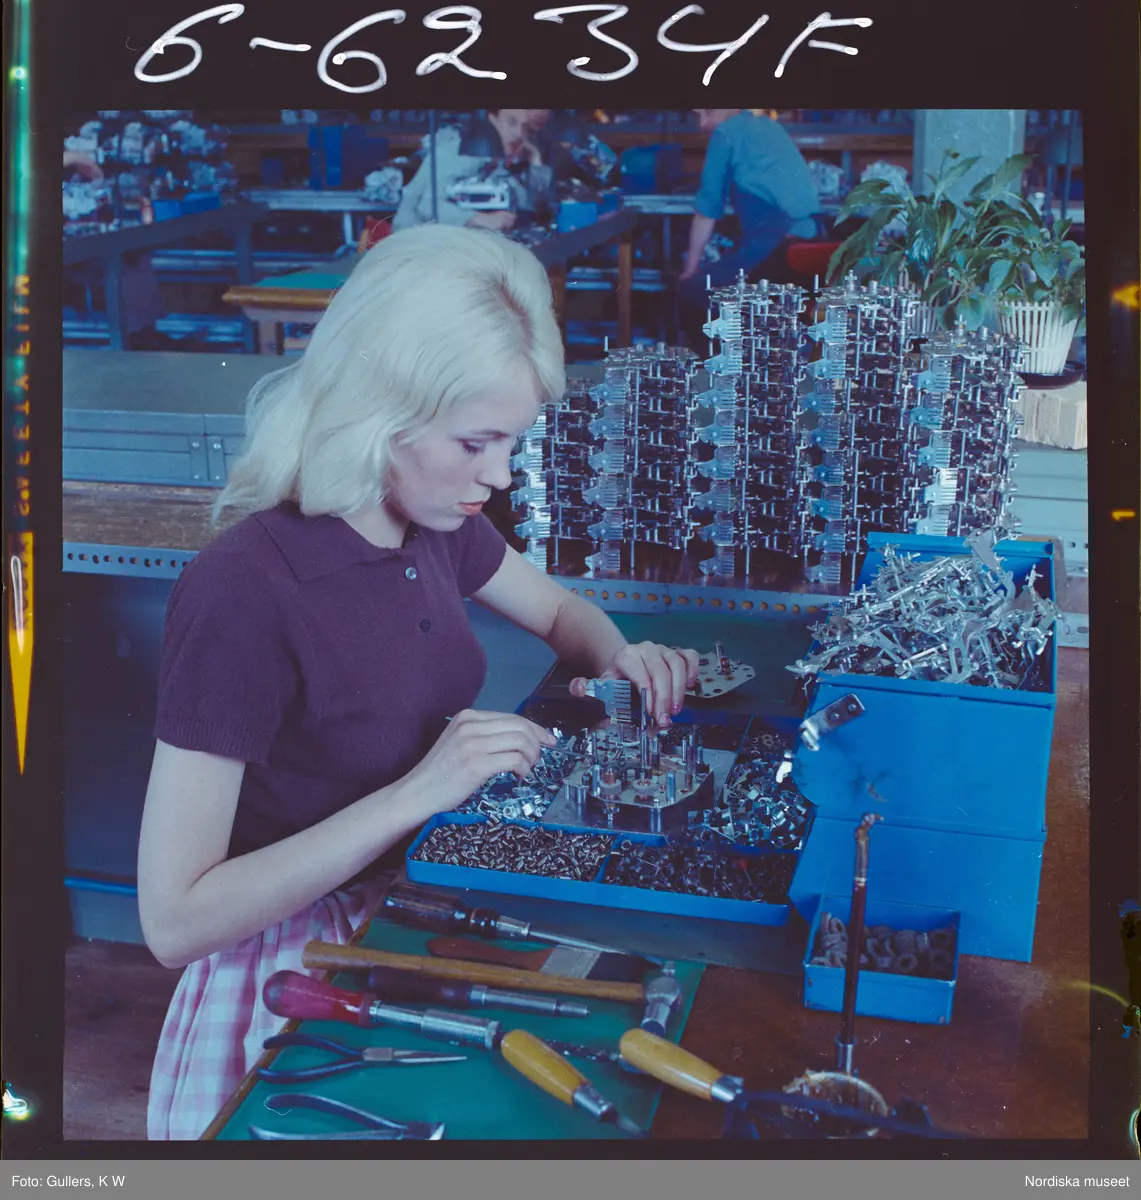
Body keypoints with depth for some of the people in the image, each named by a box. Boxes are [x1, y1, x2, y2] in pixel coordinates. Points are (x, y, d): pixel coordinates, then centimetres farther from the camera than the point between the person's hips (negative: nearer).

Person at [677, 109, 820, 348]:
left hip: (771, 246, -9)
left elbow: (708, 207, 8)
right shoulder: (769, 127, 26)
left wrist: (690, 269, 18)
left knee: (692, 292, 0)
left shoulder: (727, 132, 4)